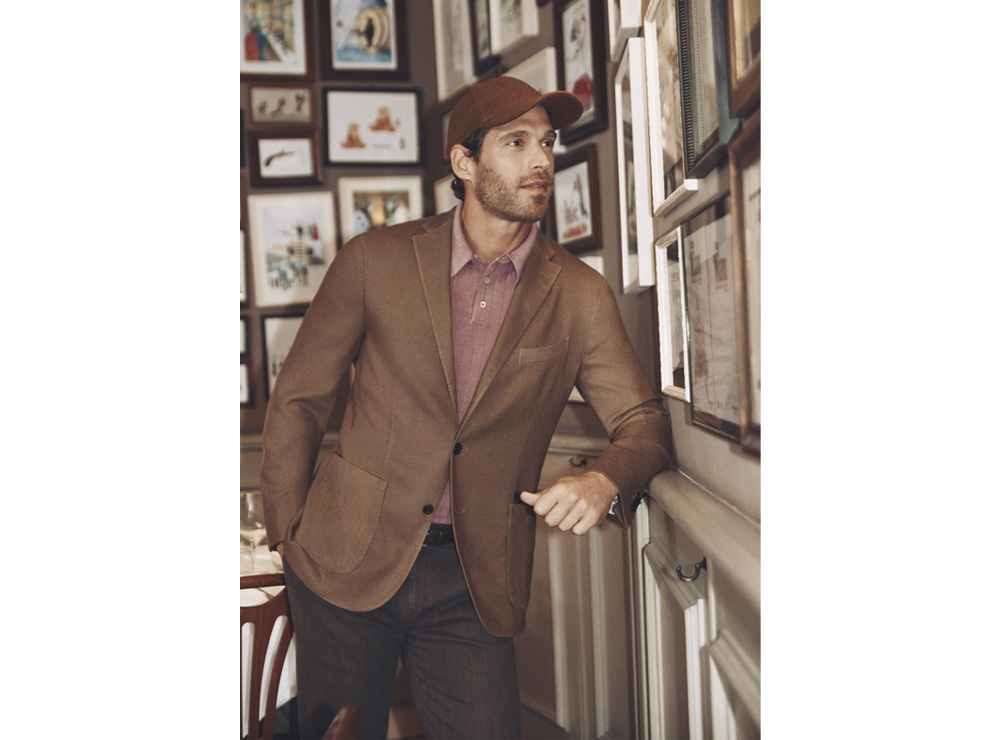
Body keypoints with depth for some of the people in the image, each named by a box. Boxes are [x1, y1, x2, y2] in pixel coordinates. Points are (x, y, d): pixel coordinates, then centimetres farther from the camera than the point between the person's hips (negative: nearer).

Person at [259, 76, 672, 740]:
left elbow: (643, 418, 2)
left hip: (473, 587, 1)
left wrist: (606, 482, -20)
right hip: (346, 565, 0)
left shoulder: (580, 295, -1)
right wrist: (289, 536, 1)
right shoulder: (375, 260, -2)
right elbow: (298, 401, 4)